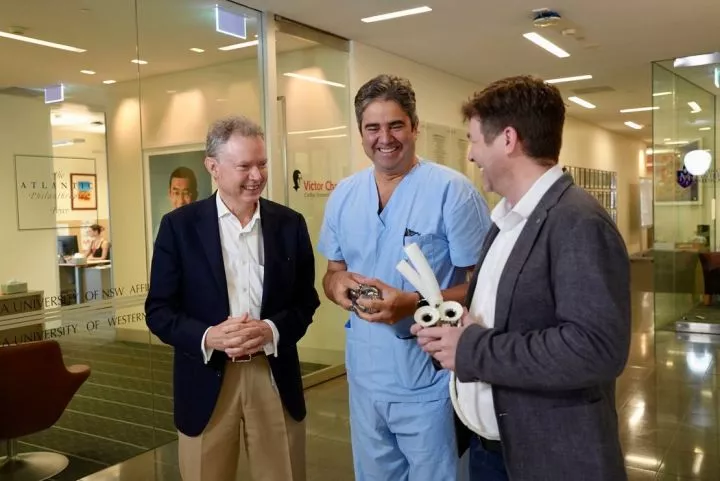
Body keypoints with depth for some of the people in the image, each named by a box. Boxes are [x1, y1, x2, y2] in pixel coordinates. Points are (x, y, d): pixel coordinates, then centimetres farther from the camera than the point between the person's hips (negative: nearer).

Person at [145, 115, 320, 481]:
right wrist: (208, 337, -20)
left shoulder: (290, 224, 2)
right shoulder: (179, 226, -3)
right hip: (206, 382, -1)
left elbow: (306, 301, 4)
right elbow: (158, 310, -2)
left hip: (275, 378, 2)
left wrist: (272, 330, -16)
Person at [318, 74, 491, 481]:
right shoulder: (343, 195, 4)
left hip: (429, 381, -5)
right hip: (365, 377, 5)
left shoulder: (452, 190, -13)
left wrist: (414, 304, -26)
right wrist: (339, 284, -11)